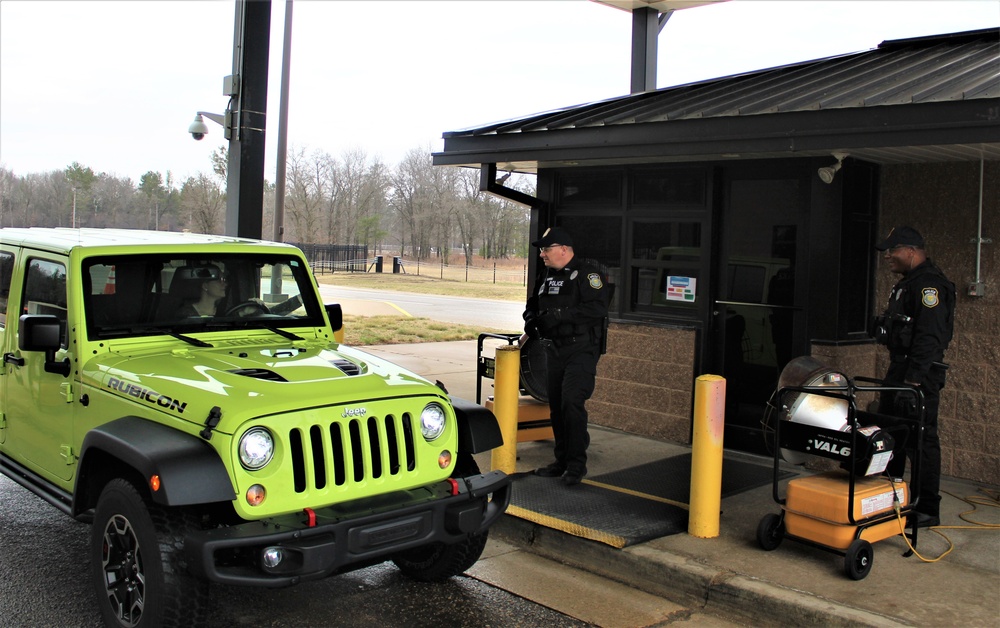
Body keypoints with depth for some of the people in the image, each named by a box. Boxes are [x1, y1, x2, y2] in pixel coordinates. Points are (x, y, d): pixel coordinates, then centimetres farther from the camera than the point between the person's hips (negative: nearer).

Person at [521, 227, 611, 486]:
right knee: (556, 406, 10)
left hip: (581, 350, -8)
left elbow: (598, 308, -22)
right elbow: (533, 304, 26)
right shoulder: (547, 277, 16)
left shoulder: (587, 274, -9)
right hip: (554, 351, 8)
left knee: (572, 403, -16)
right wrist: (531, 319, 2)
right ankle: (562, 460, 21)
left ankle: (577, 464, -7)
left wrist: (560, 315, -26)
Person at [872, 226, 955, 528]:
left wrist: (913, 381, -26)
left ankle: (928, 510, 3)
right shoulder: (907, 283, 19)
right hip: (900, 369, 11)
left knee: (921, 440, -5)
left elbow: (929, 338, -23)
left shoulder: (930, 284, -15)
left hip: (920, 373, -11)